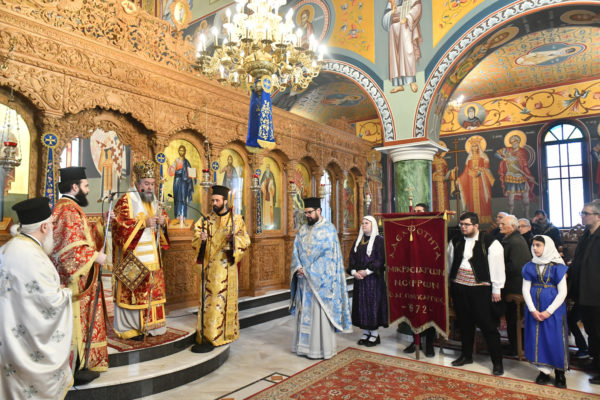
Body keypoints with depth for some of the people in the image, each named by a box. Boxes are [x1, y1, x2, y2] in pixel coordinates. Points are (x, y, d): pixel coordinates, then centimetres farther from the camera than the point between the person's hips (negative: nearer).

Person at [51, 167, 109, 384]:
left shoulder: (68, 207, 14)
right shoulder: (68, 210, -19)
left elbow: (82, 236, 17)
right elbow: (72, 248, -27)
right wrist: (95, 256, -17)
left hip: (77, 279, 11)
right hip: (74, 280, -11)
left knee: (77, 322, 18)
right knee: (75, 323, 0)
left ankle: (81, 364, 30)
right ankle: (75, 370, 13)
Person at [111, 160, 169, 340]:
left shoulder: (153, 200, 13)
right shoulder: (126, 200, -8)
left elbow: (162, 215, 22)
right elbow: (119, 223, -16)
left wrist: (163, 220, -2)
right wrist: (143, 222, -24)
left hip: (151, 257, 7)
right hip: (133, 256, -7)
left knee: (151, 289, 11)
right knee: (132, 291, -2)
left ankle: (147, 324, 23)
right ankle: (128, 328, 11)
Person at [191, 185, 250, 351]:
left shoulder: (236, 220, 2)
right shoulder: (207, 220, 8)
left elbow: (246, 241, -1)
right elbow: (195, 241, 2)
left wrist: (233, 238, -20)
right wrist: (202, 240, -20)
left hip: (227, 267, -1)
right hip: (211, 266, 2)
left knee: (226, 299, 3)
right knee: (210, 299, 1)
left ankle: (225, 332, 15)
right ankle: (207, 335, 8)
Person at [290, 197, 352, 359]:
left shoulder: (328, 229, -7)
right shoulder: (303, 229, 12)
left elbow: (326, 254, -14)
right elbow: (296, 250, 8)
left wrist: (308, 270, -16)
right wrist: (298, 267, -10)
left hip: (321, 278, -6)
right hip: (304, 278, 6)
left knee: (319, 312, -2)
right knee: (304, 311, 10)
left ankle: (322, 347, 10)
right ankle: (304, 345, 21)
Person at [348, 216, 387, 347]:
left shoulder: (379, 240, -5)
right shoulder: (358, 240, 13)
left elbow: (380, 259, -12)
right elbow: (352, 257, 9)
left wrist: (367, 271, -18)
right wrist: (353, 271, -7)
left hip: (373, 278, -6)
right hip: (359, 277, 6)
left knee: (373, 303, -2)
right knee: (361, 304, 7)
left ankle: (375, 334, 9)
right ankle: (366, 332, 18)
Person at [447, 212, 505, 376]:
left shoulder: (491, 243, -7)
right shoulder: (455, 242, 7)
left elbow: (497, 267, -5)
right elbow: (449, 263, 14)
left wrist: (496, 289, -5)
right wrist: (448, 283, 14)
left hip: (480, 288, -5)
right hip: (458, 287, 5)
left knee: (487, 325, -1)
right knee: (464, 323, 15)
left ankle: (497, 362, 14)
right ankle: (466, 355, 30)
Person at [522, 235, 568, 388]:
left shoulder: (557, 267, -5)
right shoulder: (529, 267, 4)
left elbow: (562, 292, -8)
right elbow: (525, 289, 2)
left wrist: (549, 311, -13)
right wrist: (533, 310, -8)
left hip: (554, 308, -3)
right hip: (534, 309, 3)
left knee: (555, 339, 1)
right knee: (537, 338, 6)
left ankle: (559, 373, 17)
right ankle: (544, 371, 18)